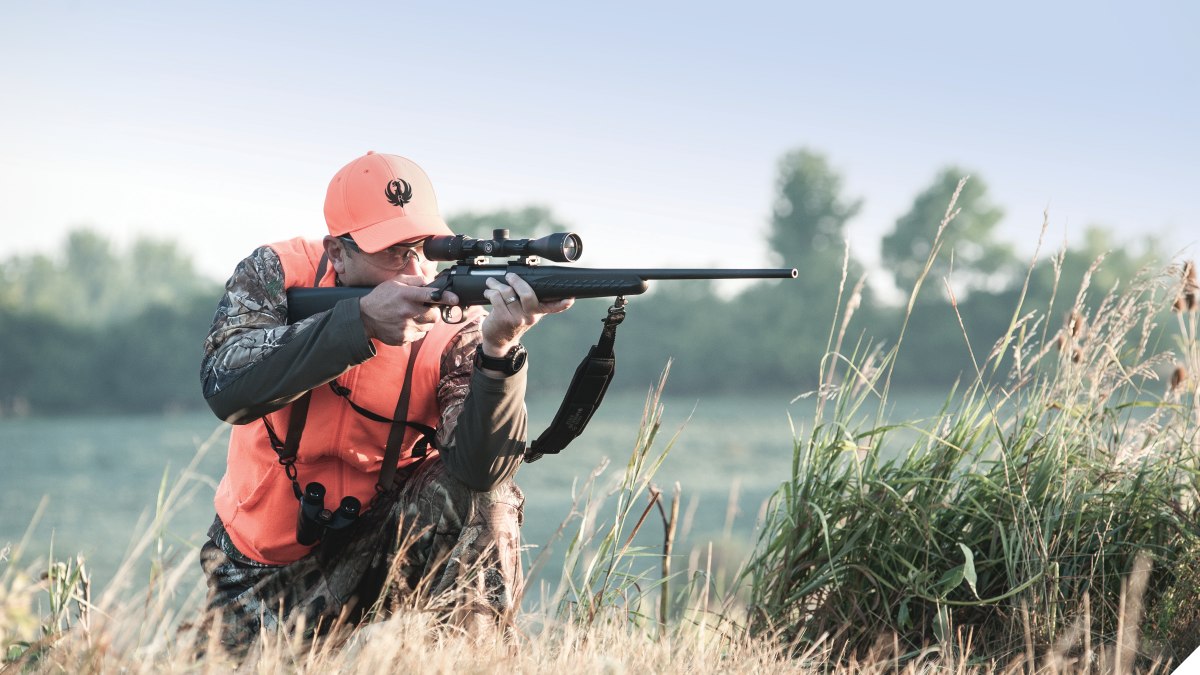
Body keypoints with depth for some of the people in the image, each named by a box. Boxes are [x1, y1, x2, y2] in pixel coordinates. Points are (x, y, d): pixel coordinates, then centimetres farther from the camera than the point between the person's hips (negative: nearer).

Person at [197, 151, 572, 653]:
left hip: (381, 551, -1)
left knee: (487, 494, -25)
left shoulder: (455, 331, -16)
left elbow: (479, 466, -30)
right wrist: (361, 321, -35)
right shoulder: (278, 274, -13)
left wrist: (499, 348, -46)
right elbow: (226, 389, -29)